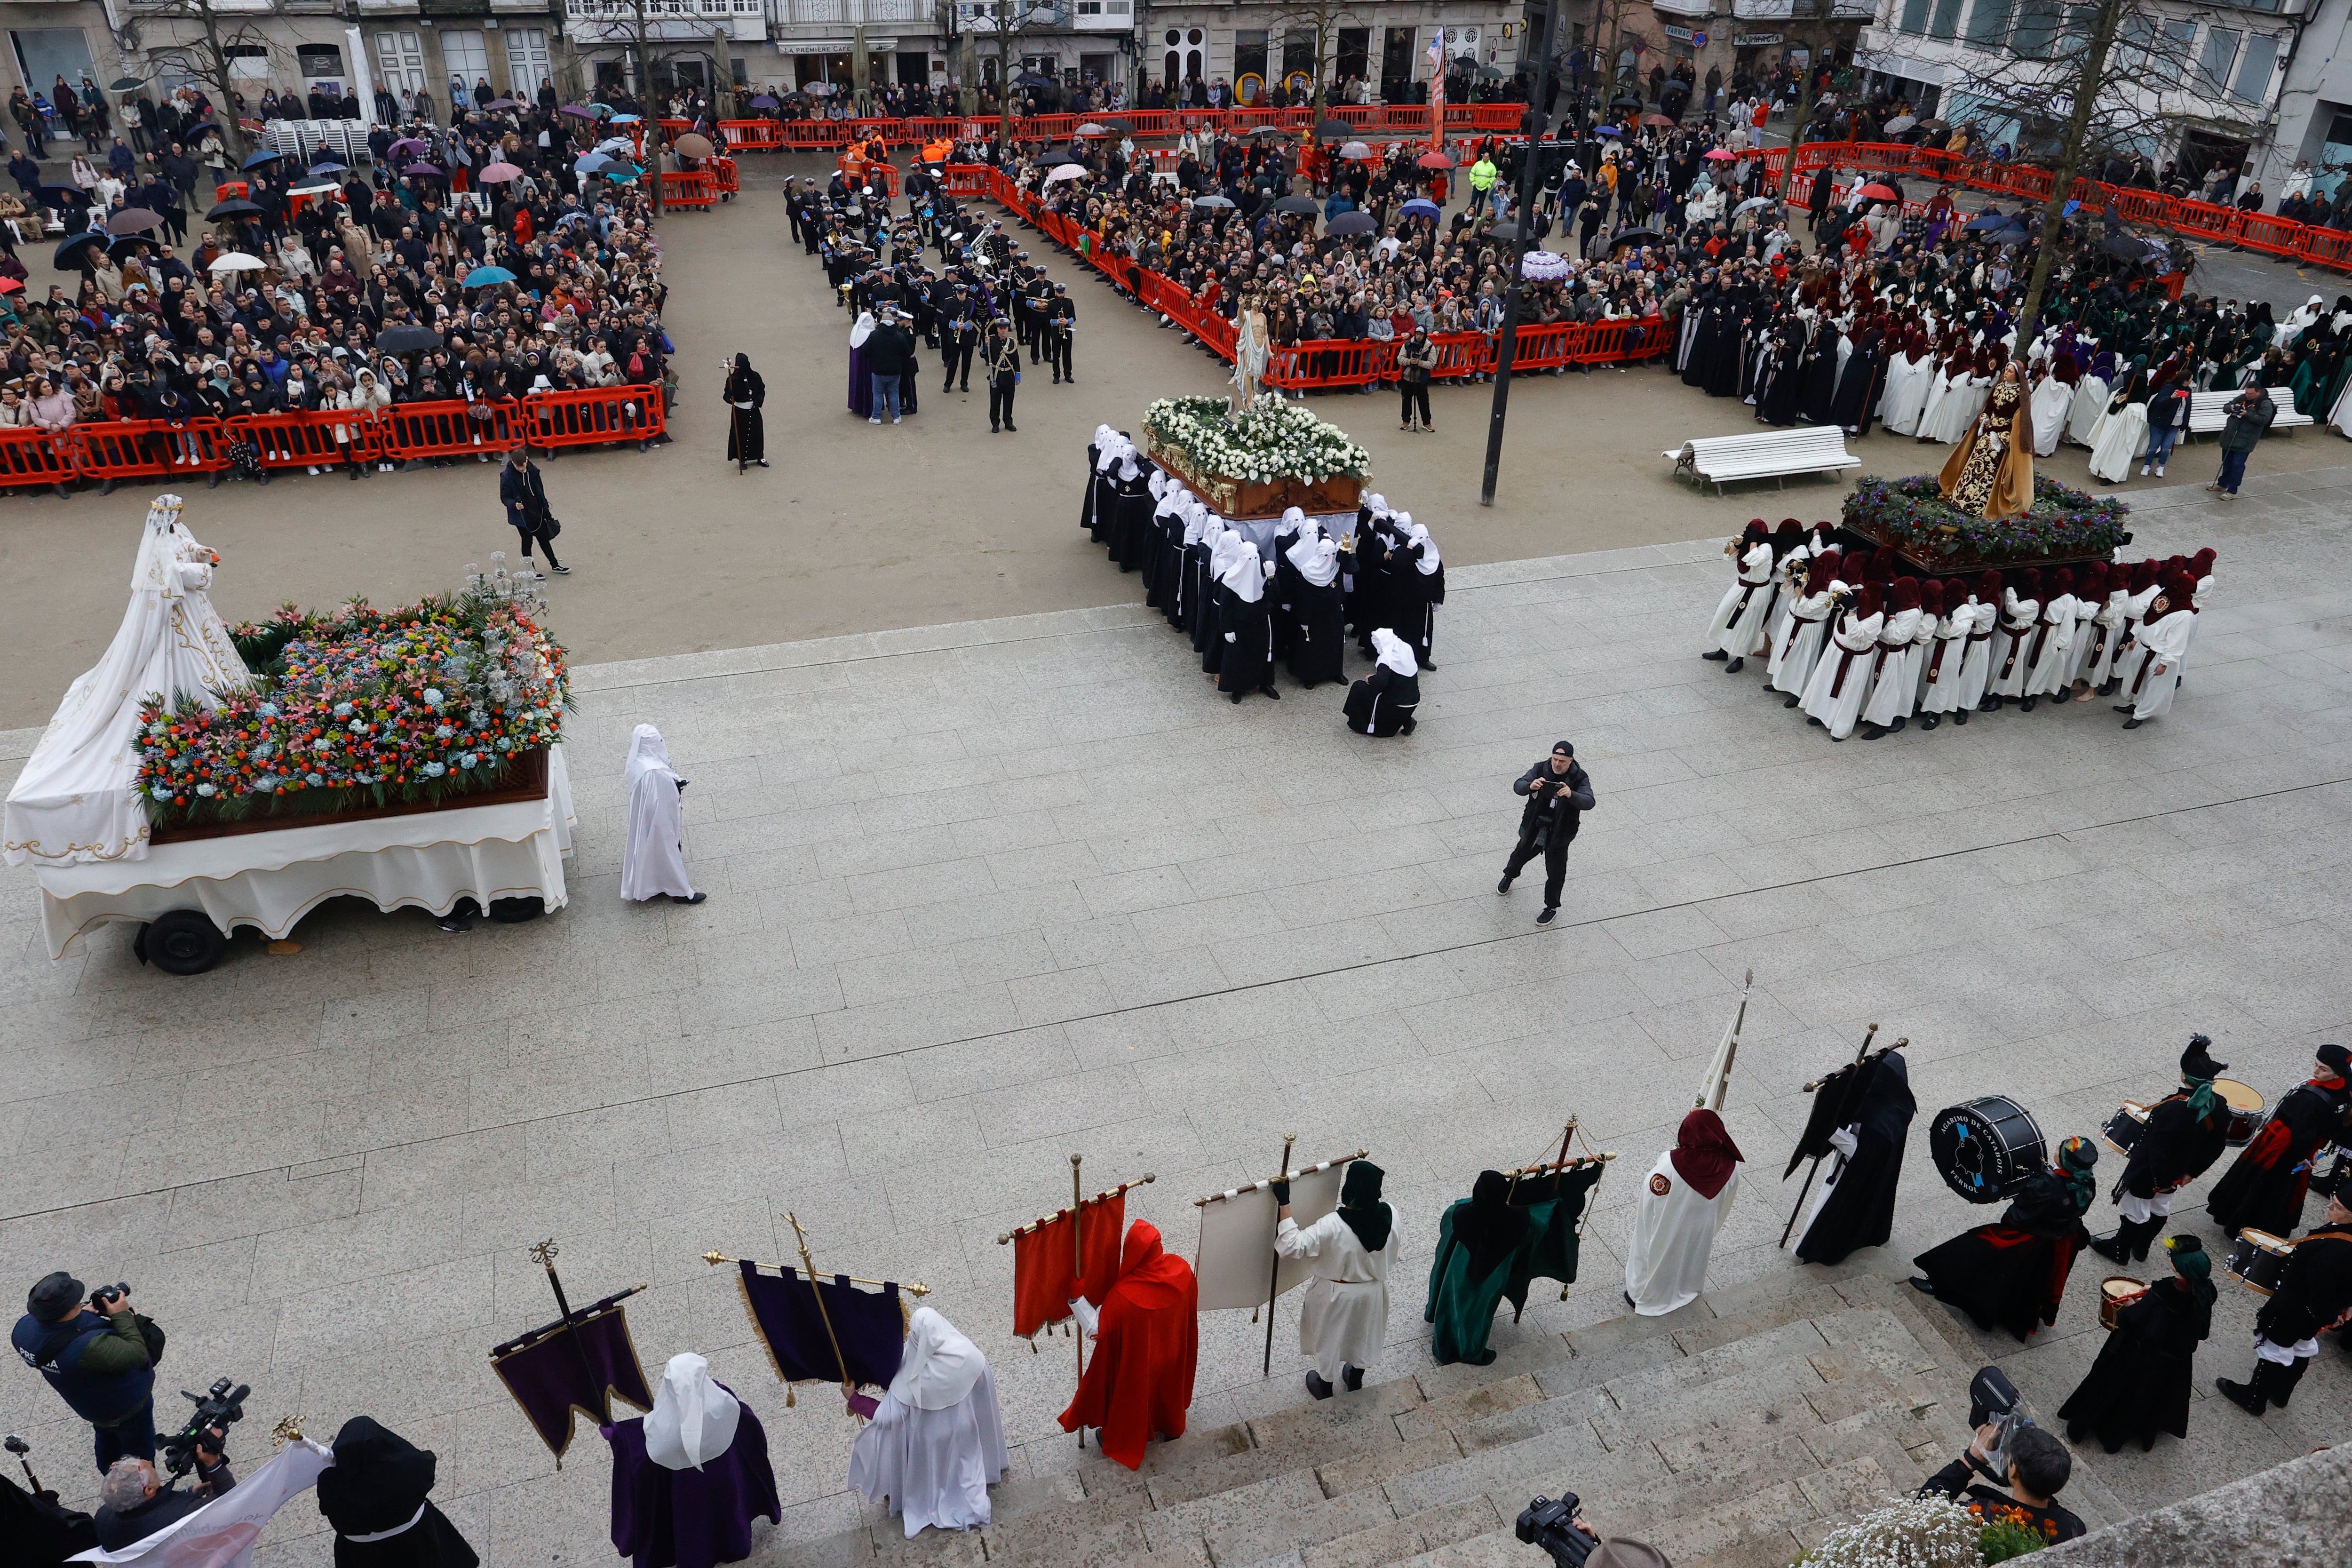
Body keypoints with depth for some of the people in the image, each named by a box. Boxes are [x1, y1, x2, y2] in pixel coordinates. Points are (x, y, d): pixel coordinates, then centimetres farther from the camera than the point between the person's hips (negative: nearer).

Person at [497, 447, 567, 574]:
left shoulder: (533, 470, -4)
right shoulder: (507, 476, -17)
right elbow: (504, 497, -11)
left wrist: (546, 511, 12)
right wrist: (514, 504, -32)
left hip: (537, 513, 4)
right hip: (521, 515, -4)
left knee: (544, 539, 16)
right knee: (527, 541, 8)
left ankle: (555, 565, 31)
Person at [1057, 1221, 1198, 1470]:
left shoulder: (1122, 1297, -42)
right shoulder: (1182, 1271, -28)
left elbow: (1097, 1331, -27)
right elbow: (1191, 1312, -7)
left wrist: (1076, 1299, -24)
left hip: (1137, 1368, -4)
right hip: (1173, 1356, 4)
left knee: (1130, 1400, 27)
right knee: (1168, 1390, 34)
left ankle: (1118, 1439, 54)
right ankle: (1170, 1427, 62)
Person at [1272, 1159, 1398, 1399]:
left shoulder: (1333, 1226, -36)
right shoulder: (1390, 1215, -21)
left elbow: (1293, 1246, -36)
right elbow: (1390, 1257, -4)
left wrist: (1284, 1204, -34)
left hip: (1336, 1296, -4)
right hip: (1373, 1292, 4)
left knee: (1329, 1341, 24)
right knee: (1363, 1335, 31)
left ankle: (1325, 1388, 48)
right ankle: (1356, 1381, 56)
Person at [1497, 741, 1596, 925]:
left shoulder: (1580, 778, -17)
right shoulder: (1541, 769, -11)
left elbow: (1589, 802, -29)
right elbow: (1518, 786, -18)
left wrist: (1571, 795, -50)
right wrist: (1530, 786, -42)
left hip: (1560, 832, -3)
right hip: (1534, 826, 3)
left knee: (1556, 872, 5)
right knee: (1523, 852, 26)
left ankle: (1552, 907, 26)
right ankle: (1509, 876, 58)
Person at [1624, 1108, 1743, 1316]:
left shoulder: (1670, 1165, -39)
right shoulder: (1731, 1166, -25)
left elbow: (1650, 1199, -23)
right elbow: (1725, 1202, -6)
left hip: (1666, 1232, -4)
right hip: (1702, 1228, 4)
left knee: (1656, 1259, 25)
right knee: (1691, 1258, 33)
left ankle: (1643, 1296, 48)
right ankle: (1684, 1292, 58)